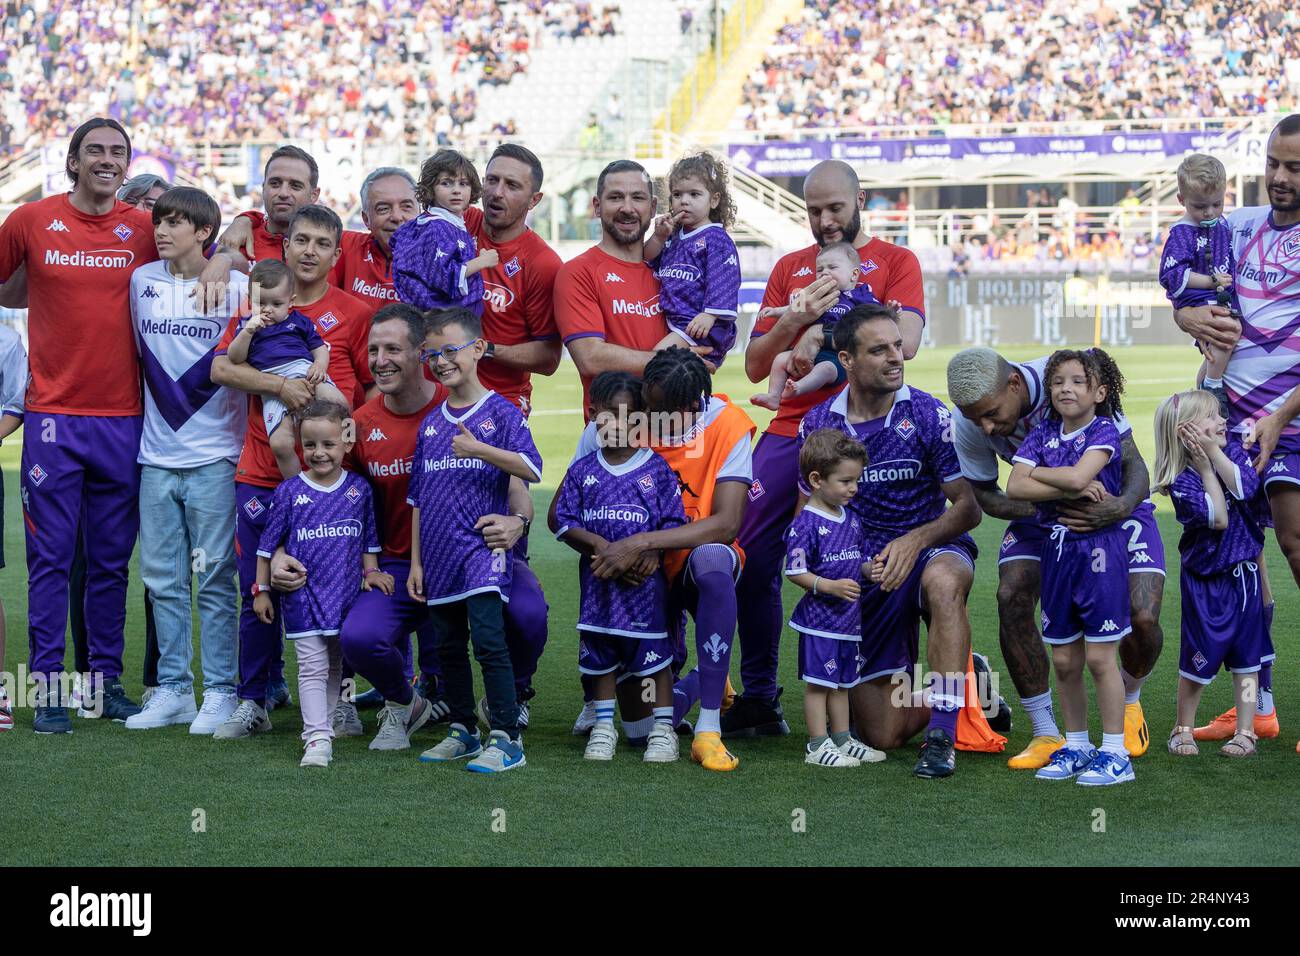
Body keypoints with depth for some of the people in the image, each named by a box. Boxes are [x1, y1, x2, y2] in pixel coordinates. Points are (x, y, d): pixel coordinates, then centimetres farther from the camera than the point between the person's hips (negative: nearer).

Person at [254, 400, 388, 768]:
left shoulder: (359, 489, 2)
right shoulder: (289, 492, -5)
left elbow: (369, 539, 14)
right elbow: (268, 544, 2)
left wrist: (371, 571, 2)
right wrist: (261, 589, 4)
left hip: (347, 595, 3)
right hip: (304, 596, -3)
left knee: (336, 666, 13)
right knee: (313, 667, -7)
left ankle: (323, 722, 27)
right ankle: (317, 738, -10)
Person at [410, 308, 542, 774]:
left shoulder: (500, 413, -4)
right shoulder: (430, 423, 12)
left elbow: (532, 468, -16)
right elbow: (418, 498, 15)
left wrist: (479, 449, -26)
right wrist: (416, 562, 12)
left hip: (483, 547, -6)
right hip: (439, 554, 6)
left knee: (488, 639, -14)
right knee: (448, 645, 11)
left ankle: (507, 739, -10)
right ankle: (463, 732, 23)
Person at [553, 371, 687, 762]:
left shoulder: (657, 470, 0)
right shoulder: (583, 471, 6)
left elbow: (674, 522, 0)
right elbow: (564, 522, 3)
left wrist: (654, 552, -17)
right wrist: (598, 544, -13)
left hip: (646, 582, -3)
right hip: (598, 582, 3)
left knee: (654, 654, -1)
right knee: (599, 655, 9)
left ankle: (663, 729, 8)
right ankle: (603, 727, 20)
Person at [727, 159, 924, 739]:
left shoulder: (895, 261, 8)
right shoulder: (790, 269, 18)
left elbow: (903, 341, -10)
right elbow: (755, 366, 13)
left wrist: (825, 331, -9)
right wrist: (796, 318, -4)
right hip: (791, 431, 4)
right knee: (754, 560, -2)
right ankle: (758, 700, 8)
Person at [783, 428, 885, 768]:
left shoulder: (851, 520, 10)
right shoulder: (806, 524, -15)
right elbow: (795, 572, -17)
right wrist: (830, 586, -26)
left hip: (848, 619, 8)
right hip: (819, 620, -8)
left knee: (842, 682, 16)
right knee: (818, 682, -2)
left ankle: (842, 740, 26)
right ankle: (818, 746, 4)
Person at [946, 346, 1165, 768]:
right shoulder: (970, 427, -22)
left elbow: (1135, 466, -26)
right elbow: (984, 495, -8)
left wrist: (1122, 506, -49)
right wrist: (1042, 509, -29)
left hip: (1113, 502, -3)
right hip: (1043, 509, 3)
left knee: (1142, 618, -18)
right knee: (1011, 598, -22)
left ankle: (1129, 701, 18)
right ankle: (1046, 733, -6)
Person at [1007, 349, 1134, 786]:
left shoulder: (1105, 432, -6)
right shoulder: (1043, 433, 7)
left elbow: (1077, 475, -24)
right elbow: (1014, 488, -6)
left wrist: (1035, 471, -7)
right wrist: (1071, 490, -16)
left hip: (1099, 548, -5)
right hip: (1056, 548, 5)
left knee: (1099, 656, -5)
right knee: (1064, 661, 10)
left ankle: (1115, 753, 2)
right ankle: (1077, 745, 23)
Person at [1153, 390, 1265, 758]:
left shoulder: (1233, 452, -1)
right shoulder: (1180, 481, -15)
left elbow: (1246, 486, -19)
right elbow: (1218, 517, -24)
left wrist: (1215, 452, -20)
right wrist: (1205, 467, -19)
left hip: (1244, 575, 4)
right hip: (1204, 580, -4)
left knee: (1245, 658, 6)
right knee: (1199, 658, 1)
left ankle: (1245, 731, 13)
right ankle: (1183, 729, 17)